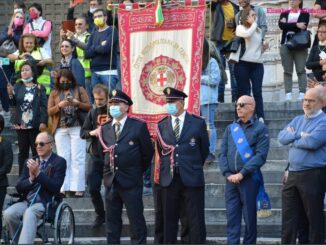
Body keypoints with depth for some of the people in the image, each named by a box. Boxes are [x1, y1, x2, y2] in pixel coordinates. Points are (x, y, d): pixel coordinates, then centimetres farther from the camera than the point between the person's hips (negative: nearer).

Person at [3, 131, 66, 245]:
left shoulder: (59, 162, 1)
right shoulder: (30, 162, 17)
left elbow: (56, 187, -9)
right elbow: (19, 187, 12)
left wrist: (38, 173, -15)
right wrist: (31, 179, -7)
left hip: (45, 203, -5)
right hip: (27, 201, 5)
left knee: (29, 213, -37)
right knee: (8, 213, -25)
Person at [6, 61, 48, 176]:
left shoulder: (39, 88, 0)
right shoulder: (17, 87, 9)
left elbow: (44, 106, -5)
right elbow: (13, 103, 2)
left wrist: (43, 122, -15)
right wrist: (10, 94, -18)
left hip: (35, 125, -3)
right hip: (21, 124, 3)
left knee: (36, 151, 0)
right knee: (23, 152, 6)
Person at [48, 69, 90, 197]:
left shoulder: (80, 90, 7)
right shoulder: (54, 93, 12)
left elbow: (88, 107, 2)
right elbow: (49, 111, 5)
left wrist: (77, 103, -16)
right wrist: (59, 105, -13)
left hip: (77, 128, -2)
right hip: (61, 130, 2)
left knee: (77, 159, -4)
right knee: (63, 159, 1)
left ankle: (78, 188, -5)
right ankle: (64, 188, 2)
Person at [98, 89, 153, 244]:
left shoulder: (139, 126, -5)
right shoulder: (104, 129, 8)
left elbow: (148, 152, 0)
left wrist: (138, 172, 6)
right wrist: (108, 173, 7)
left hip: (131, 182, -4)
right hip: (110, 181, 5)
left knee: (136, 223, 1)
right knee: (112, 223, 11)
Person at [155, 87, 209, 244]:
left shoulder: (198, 123, 0)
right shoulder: (162, 125, 8)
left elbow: (204, 150, 9)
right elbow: (160, 151, 14)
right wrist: (166, 170, 12)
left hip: (192, 179, -3)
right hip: (168, 179, 3)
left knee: (196, 221, 0)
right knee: (169, 221, 7)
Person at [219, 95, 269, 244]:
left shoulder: (260, 129, 0)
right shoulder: (230, 128, 13)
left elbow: (261, 155, -9)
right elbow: (223, 153, 11)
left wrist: (242, 173, -15)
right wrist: (227, 174, -5)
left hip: (249, 179, -4)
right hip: (231, 179, 4)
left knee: (249, 217, 2)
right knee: (232, 217, 1)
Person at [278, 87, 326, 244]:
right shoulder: (298, 120, 17)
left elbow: (312, 141, -21)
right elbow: (282, 137, 5)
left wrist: (293, 138, -4)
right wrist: (299, 135, -11)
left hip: (313, 176, -7)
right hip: (293, 174, 7)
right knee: (289, 216, 9)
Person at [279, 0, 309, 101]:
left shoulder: (304, 14, 7)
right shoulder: (284, 14, 14)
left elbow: (303, 26, -11)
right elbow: (281, 25, -6)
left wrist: (288, 25, -5)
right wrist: (296, 25, -13)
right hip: (286, 45, 2)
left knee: (301, 70, -6)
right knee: (287, 71, -1)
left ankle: (302, 93, -10)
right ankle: (288, 94, -3)